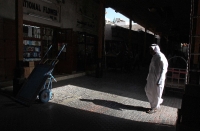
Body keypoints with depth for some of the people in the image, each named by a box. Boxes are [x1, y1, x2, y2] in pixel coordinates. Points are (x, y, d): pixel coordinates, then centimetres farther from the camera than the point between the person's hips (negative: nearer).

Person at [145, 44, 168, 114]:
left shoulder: (161, 57, -18)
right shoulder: (154, 56, 10)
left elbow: (163, 69, -20)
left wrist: (159, 81, -22)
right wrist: (148, 77, 18)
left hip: (158, 78, -9)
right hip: (152, 78, 9)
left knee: (156, 93, 5)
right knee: (148, 90, 15)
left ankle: (154, 108, 22)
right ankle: (159, 101, 35)